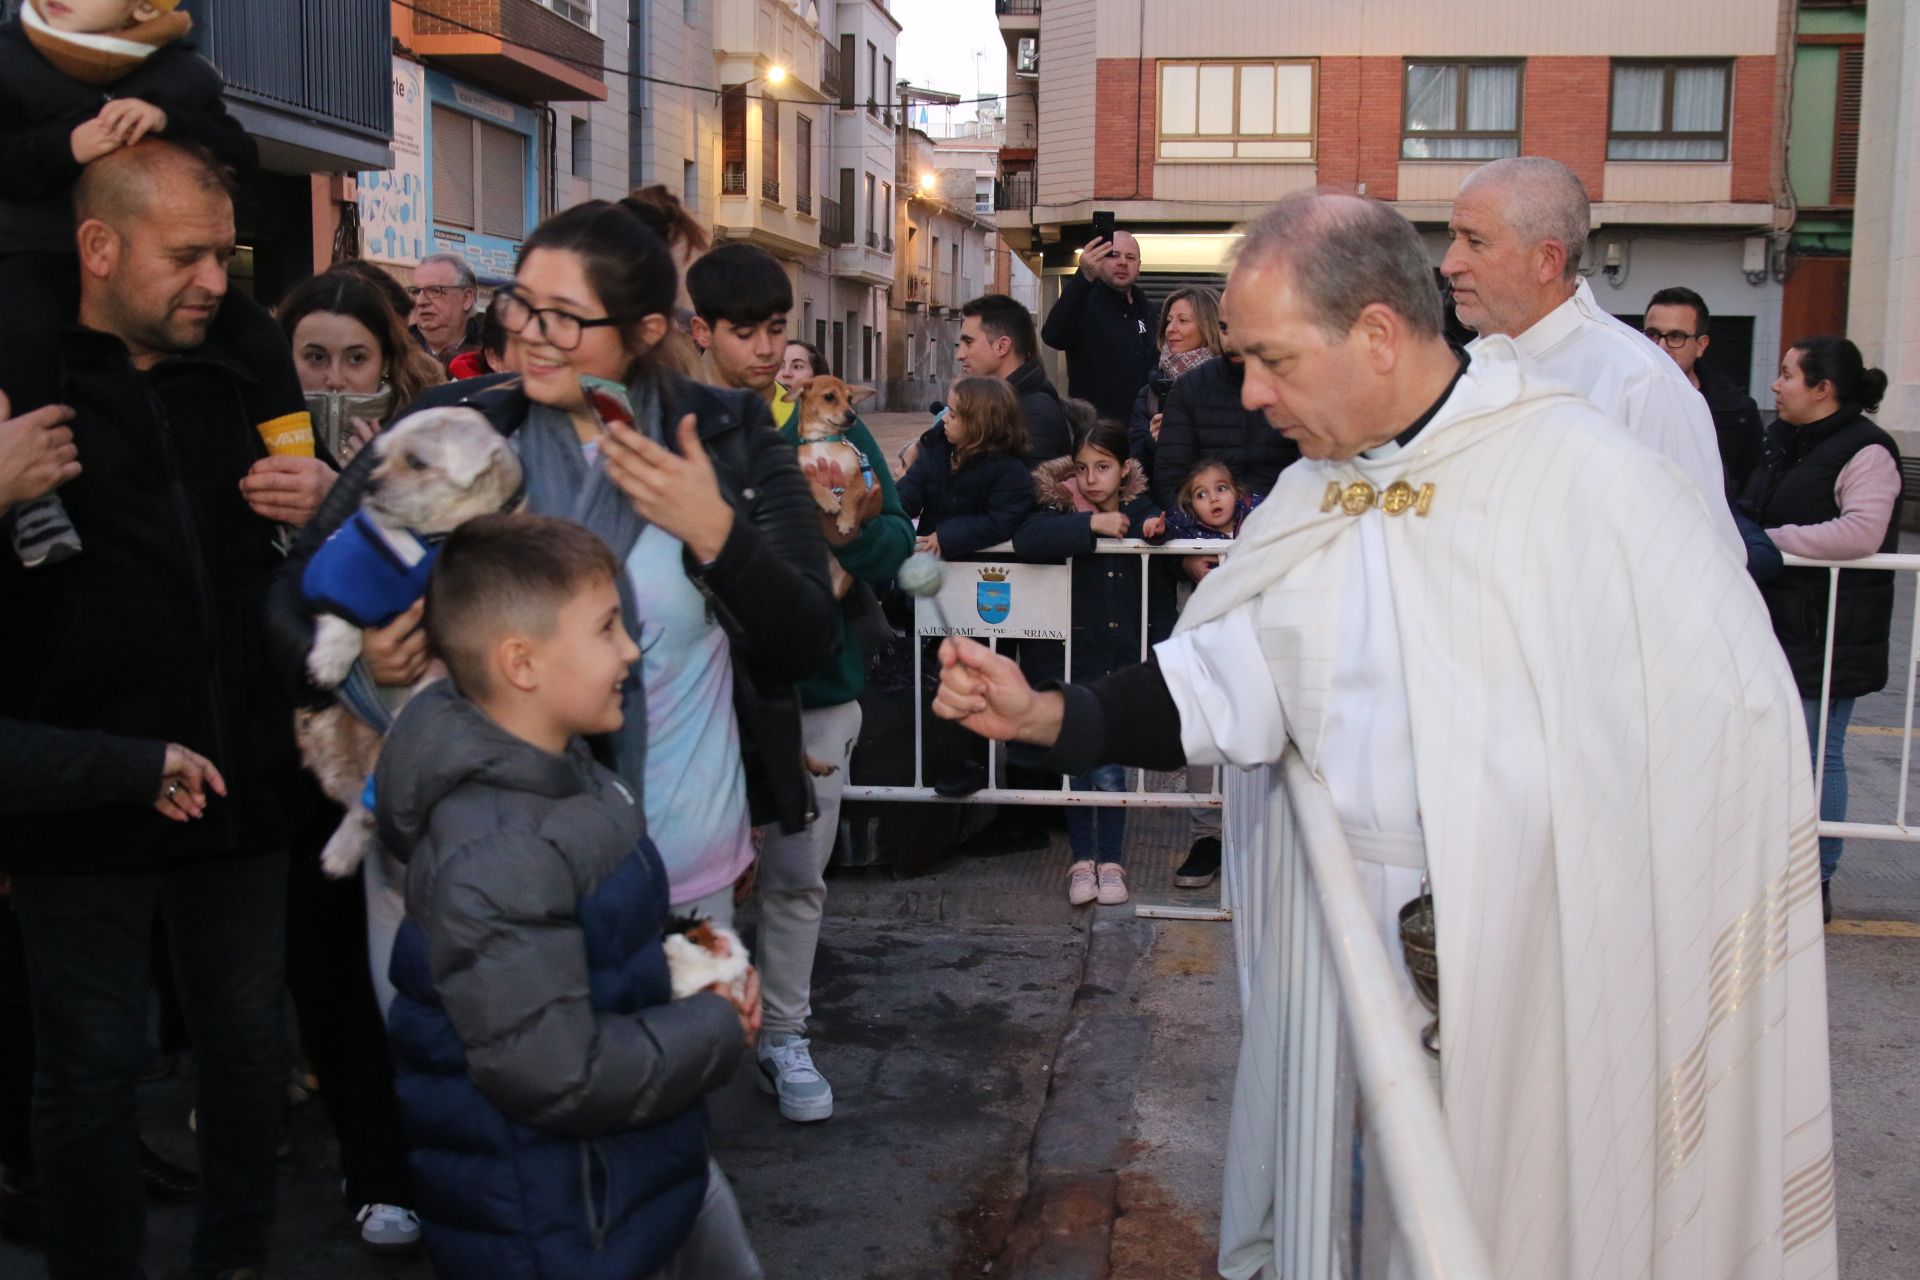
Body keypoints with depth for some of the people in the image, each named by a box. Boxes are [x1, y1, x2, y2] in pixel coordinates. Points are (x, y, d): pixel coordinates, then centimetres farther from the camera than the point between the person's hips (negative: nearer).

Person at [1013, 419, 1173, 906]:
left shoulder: (1142, 515, 0)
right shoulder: (1060, 509, -4)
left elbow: (1160, 598, 4)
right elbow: (1026, 539, -26)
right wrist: (1090, 524, -28)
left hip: (1122, 664, 0)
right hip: (1070, 660, 0)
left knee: (1110, 770, 1)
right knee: (1076, 765, 6)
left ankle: (1112, 861, 17)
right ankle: (1082, 860, 20)